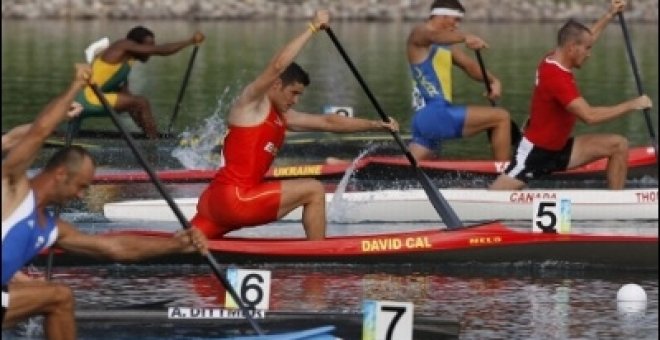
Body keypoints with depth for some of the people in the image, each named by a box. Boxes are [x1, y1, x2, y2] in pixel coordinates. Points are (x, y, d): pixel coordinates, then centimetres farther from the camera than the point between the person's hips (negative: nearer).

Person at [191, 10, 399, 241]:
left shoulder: (282, 118, 20)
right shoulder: (251, 103, -3)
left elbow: (327, 122, 21)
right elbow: (278, 66, -19)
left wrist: (376, 125, 16)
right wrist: (312, 28, -15)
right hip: (233, 199, -9)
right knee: (313, 190, -4)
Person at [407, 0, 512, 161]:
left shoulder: (446, 45, 25)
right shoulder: (419, 33, -3)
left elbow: (469, 65, 17)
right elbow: (434, 36, -28)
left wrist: (493, 81, -4)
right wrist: (464, 37, -46)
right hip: (434, 114, -10)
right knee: (501, 118, -9)